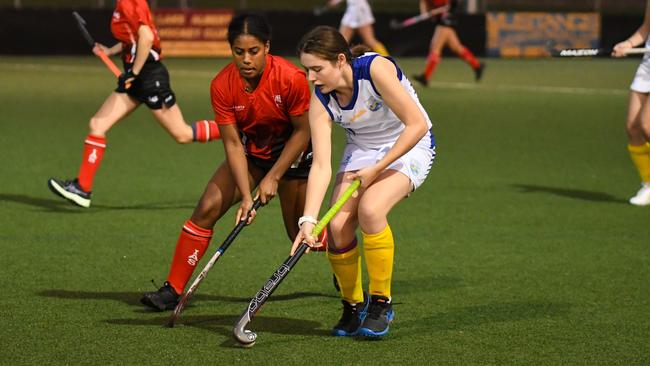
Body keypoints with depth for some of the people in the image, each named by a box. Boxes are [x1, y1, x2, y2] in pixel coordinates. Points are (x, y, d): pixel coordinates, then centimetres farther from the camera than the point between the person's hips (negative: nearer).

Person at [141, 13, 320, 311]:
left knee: (301, 234, -2)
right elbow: (233, 144, -18)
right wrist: (246, 196, -26)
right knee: (206, 209, -12)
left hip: (292, 152, -3)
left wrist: (273, 177, -19)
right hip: (250, 152, 3)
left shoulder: (291, 79, -30)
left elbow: (303, 132, -17)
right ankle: (173, 290, -7)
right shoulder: (222, 86, -21)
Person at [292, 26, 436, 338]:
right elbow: (321, 165, -19)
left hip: (409, 147, -5)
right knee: (338, 225, -16)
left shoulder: (376, 69, -29)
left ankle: (380, 303, -11)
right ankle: (352, 306, 9)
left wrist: (377, 169, -24)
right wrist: (308, 220, -31)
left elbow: (417, 124, -26)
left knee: (370, 209, -30)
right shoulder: (321, 101, -14)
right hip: (361, 151, 5)